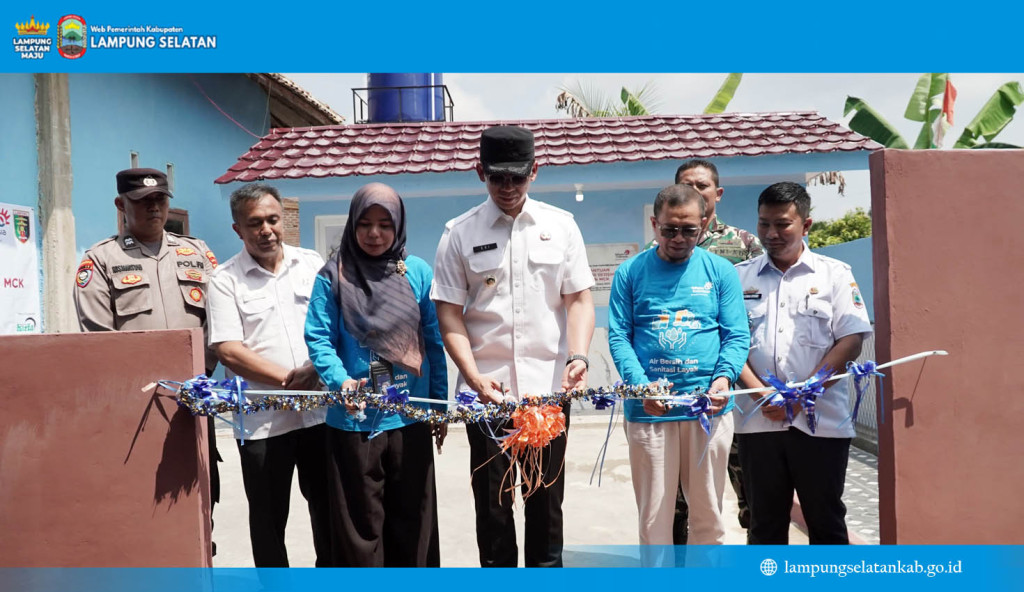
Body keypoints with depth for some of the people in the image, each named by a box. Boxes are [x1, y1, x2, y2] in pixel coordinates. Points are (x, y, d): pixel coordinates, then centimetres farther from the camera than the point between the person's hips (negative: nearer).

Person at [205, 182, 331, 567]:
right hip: (262, 420, -2)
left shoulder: (313, 264, 7)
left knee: (329, 507, 13)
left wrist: (316, 369, -13)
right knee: (268, 518, 11)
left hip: (321, 410, 2)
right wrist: (287, 379, -14)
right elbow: (228, 350, -9)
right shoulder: (225, 280, -2)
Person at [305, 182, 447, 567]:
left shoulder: (418, 272, 3)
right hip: (353, 419, -1)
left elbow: (434, 342, 5)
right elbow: (318, 338, -7)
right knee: (359, 522, 9)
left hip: (411, 417, 2)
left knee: (413, 519, 14)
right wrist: (341, 382, -23)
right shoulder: (332, 276, -1)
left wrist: (441, 405, 6)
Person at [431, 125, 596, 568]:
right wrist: (474, 377, -13)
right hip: (486, 389, -1)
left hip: (549, 387, 1)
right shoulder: (460, 233, 1)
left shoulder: (561, 226, 6)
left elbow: (579, 299, 5)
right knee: (491, 500, 9)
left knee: (546, 498, 11)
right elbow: (449, 314, -1)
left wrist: (578, 356, -11)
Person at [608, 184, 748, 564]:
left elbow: (737, 335, 3)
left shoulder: (721, 271, 6)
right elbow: (618, 337, -1)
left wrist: (724, 377, -17)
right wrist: (641, 384, -16)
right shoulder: (630, 273, 4)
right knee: (653, 516, 7)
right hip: (648, 410, -1)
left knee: (708, 514, 12)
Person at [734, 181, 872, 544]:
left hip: (821, 421, -1)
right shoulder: (740, 277, 9)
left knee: (826, 518, 8)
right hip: (758, 421, 2)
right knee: (765, 522, 10)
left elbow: (851, 341, -3)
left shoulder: (835, 274, 5)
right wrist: (760, 393, -10)